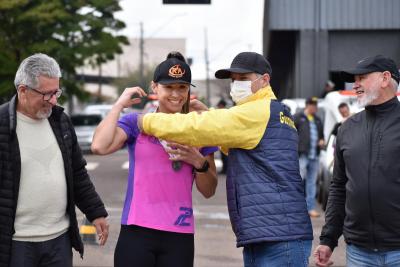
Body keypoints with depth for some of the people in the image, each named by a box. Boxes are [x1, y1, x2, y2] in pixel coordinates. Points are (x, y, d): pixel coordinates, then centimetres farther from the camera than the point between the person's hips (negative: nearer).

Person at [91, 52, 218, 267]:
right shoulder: (137, 122, 2)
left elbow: (208, 191, 11)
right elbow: (99, 146, -17)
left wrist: (199, 162, -8)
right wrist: (120, 104, -8)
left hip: (179, 236, 2)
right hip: (137, 231, -2)